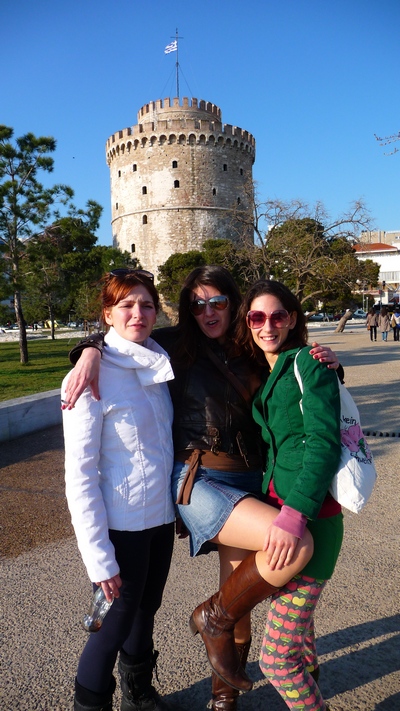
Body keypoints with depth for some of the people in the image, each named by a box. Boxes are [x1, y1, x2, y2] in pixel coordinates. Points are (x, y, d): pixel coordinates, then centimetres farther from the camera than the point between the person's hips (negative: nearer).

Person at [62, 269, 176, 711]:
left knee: (145, 611, 23)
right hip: (121, 523, -6)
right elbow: (79, 475, -17)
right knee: (116, 624, 9)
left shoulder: (158, 365, 2)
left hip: (161, 516, 6)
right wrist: (99, 557, -17)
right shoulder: (93, 377, -18)